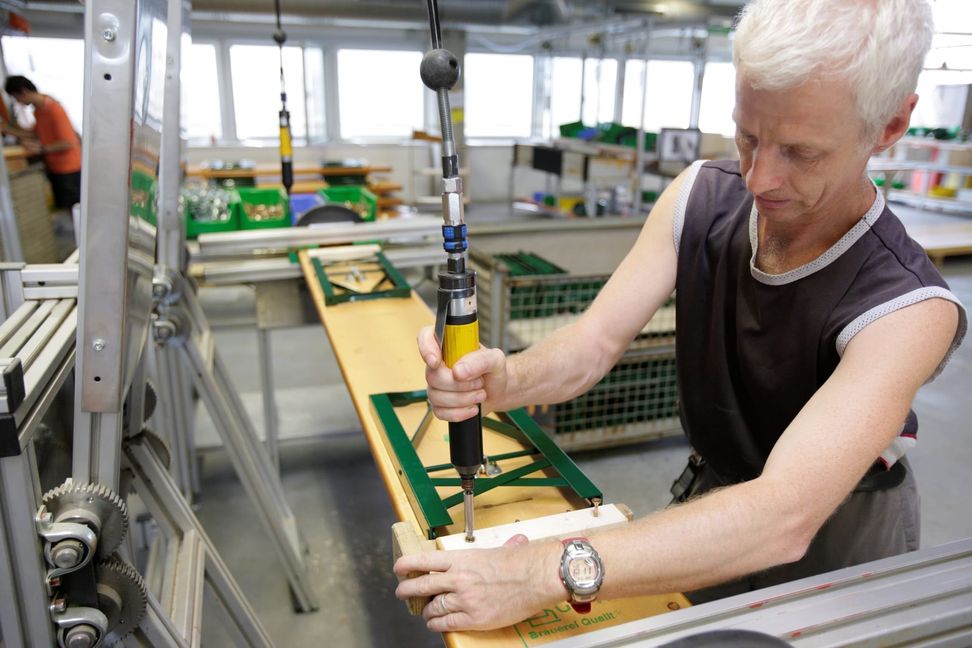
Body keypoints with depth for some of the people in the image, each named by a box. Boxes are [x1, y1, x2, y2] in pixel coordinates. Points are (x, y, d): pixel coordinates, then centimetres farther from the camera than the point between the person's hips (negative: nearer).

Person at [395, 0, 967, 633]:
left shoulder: (908, 310, -33)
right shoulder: (700, 197, -18)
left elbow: (783, 517, -43)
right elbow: (594, 343, -19)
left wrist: (546, 575, -49)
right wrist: (503, 379, -41)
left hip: (838, 532, -3)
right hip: (714, 493, 4)